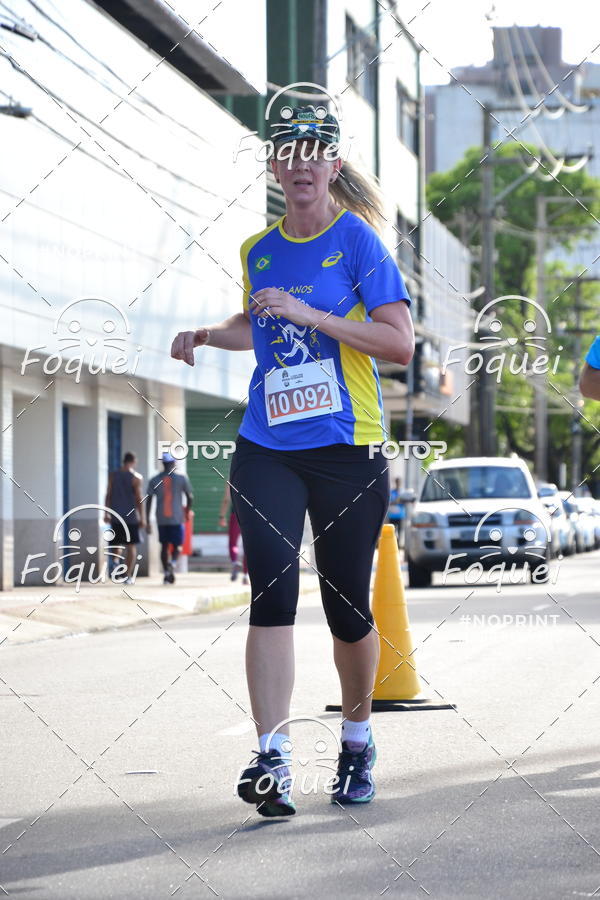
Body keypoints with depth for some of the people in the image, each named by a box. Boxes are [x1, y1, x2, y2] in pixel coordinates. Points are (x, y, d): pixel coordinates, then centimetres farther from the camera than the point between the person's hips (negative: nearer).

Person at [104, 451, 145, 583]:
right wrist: (141, 518, -4)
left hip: (116, 517, 3)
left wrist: (106, 513, 9)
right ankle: (128, 575, 1)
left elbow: (108, 495, 3)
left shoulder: (113, 475, 4)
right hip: (131, 516, -2)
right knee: (131, 546, 5)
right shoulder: (136, 477, -5)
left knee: (117, 544, 13)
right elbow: (139, 499, -8)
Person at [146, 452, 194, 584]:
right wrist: (187, 511, 22)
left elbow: (149, 501, -1)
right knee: (176, 545, 6)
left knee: (164, 545, 13)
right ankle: (172, 563, -23)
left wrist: (147, 521, 2)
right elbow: (190, 497, 3)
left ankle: (166, 573, 11)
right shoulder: (182, 478, -1)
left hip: (161, 519, 2)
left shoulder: (154, 480, 3)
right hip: (177, 518, -2)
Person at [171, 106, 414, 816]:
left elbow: (400, 343, -10)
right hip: (267, 449, 3)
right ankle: (270, 758, -18)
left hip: (347, 449, -3)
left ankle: (356, 738, 29)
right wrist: (205, 336, 12)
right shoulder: (259, 251, 12)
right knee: (272, 592, -13)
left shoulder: (357, 239, -3)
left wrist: (310, 315, -18)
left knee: (347, 608, 4)